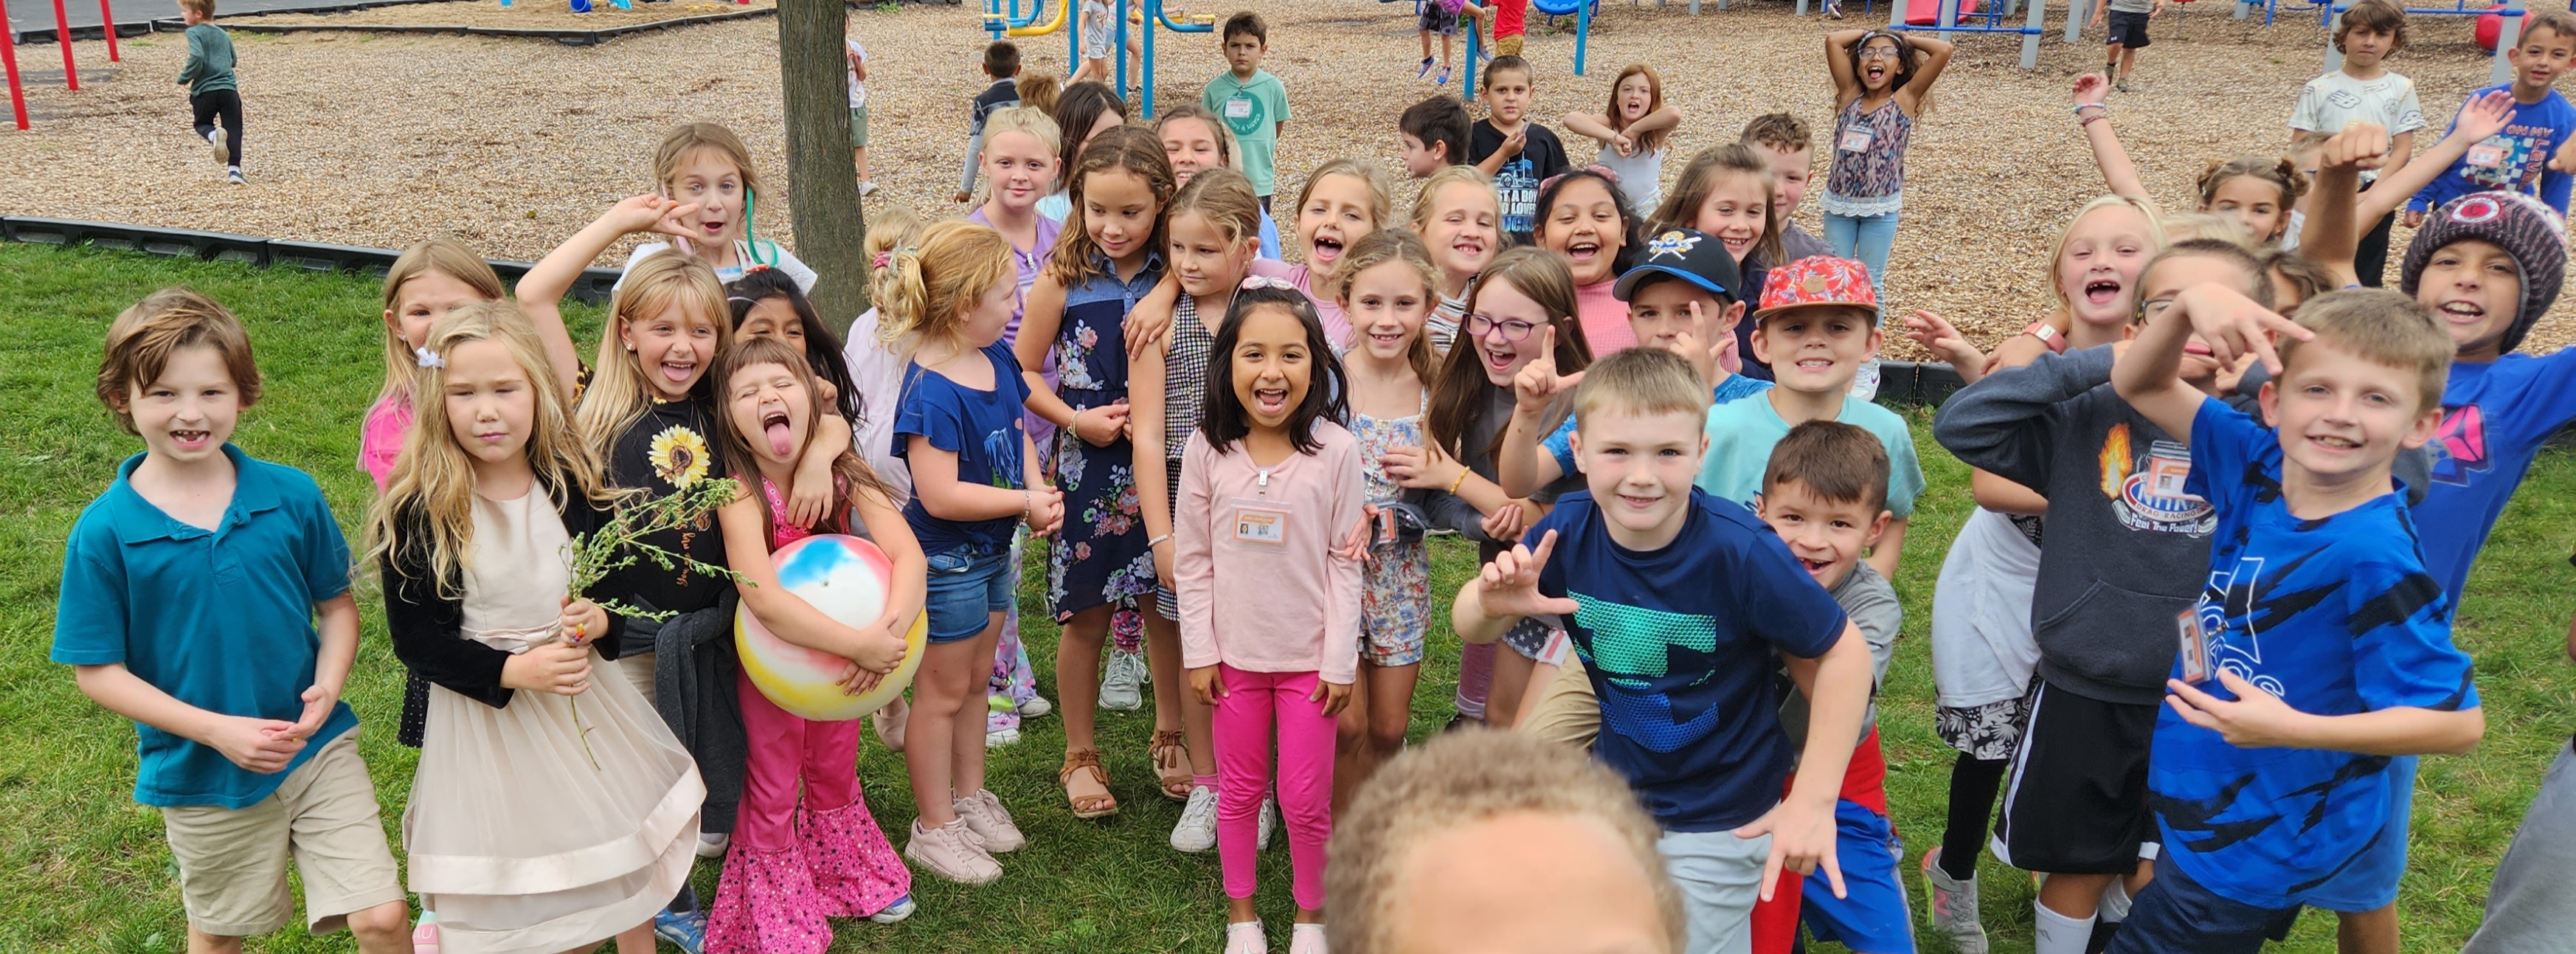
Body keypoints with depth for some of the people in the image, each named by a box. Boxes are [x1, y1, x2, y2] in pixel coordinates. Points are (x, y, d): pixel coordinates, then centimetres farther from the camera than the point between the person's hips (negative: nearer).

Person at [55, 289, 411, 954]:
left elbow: (338, 603, 3)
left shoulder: (292, 496, -9)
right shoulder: (104, 532, -13)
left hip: (317, 750, 0)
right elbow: (97, 671, -9)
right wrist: (216, 730, -19)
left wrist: (329, 685, -16)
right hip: (200, 774, 0)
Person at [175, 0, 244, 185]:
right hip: (229, 88, 4)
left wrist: (184, 77, -7)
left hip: (205, 89, -4)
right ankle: (234, 169, -10)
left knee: (202, 124, 18)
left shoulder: (194, 32, -4)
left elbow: (196, 58, -19)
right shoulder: (223, 34, 17)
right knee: (234, 130, 4)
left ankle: (214, 135, -16)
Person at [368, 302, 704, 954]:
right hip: (485, 713, -3)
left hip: (585, 696, 3)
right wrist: (512, 671, -23)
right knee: (515, 898, 8)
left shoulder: (576, 484, -5)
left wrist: (602, 621, -16)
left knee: (625, 853, 17)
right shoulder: (416, 511, -15)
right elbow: (415, 638, -12)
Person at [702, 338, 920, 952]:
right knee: (772, 796, 12)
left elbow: (908, 554, -28)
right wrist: (859, 644, -43)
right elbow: (763, 598, -39)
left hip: (841, 661, 4)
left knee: (836, 776, 24)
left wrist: (888, 632, -44)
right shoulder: (740, 494, -26)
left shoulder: (843, 475, -15)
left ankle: (852, 878, 48)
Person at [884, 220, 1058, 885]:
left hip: (992, 550, 8)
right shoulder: (931, 393, -27)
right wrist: (1025, 503, -21)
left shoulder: (998, 361, 0)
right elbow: (941, 495, -30)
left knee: (976, 679, 22)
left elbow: (1018, 434, 13)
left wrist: (1039, 489, -6)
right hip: (945, 561, -8)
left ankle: (970, 798, 40)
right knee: (943, 691, 6)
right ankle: (934, 827, 23)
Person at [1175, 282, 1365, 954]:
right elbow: (1191, 559, 0)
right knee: (1239, 791, 14)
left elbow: (1344, 564, -6)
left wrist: (1341, 660, -6)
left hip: (1309, 656, -1)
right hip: (1235, 652, 2)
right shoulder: (1208, 449, -7)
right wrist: (1199, 652, -1)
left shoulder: (1335, 450, -11)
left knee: (1306, 800, 6)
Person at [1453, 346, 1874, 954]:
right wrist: (1492, 602, -27)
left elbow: (1843, 652, -16)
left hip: (1719, 824, -4)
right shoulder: (1569, 529, -15)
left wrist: (1814, 801, -15)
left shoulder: (1739, 551, -28)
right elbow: (1471, 628, -2)